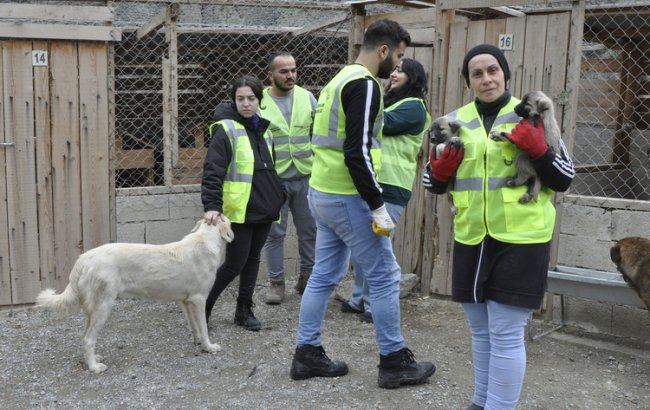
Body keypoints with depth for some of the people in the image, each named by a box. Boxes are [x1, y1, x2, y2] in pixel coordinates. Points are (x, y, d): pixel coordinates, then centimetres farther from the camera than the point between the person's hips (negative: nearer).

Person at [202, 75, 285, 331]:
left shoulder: (263, 129, 13)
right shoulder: (225, 129, -10)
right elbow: (213, 171, -18)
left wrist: (279, 197, 20)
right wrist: (212, 205, -27)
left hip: (264, 209, 7)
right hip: (239, 211, -7)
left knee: (253, 259, 12)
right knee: (235, 264, -4)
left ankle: (244, 310, 24)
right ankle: (203, 307, 14)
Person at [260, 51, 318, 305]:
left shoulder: (307, 97, 4)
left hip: (306, 177, 3)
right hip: (273, 179, -2)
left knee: (310, 230, 11)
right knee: (274, 233, 5)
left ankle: (307, 277, 26)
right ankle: (276, 281, 18)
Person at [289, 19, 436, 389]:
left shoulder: (339, 79, 15)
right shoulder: (365, 85, -16)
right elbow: (358, 153, -23)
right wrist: (378, 206, -19)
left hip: (321, 193, 10)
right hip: (346, 198, -10)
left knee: (325, 275, 14)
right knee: (385, 276, 1)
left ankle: (308, 355, 20)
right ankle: (394, 363, 11)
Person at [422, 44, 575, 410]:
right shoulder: (455, 122, 8)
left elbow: (564, 179, -2)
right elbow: (435, 184, 14)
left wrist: (537, 149, -18)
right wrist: (440, 169, -8)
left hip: (521, 241, -4)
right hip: (472, 241, 4)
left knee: (506, 334, -5)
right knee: (481, 330, 16)